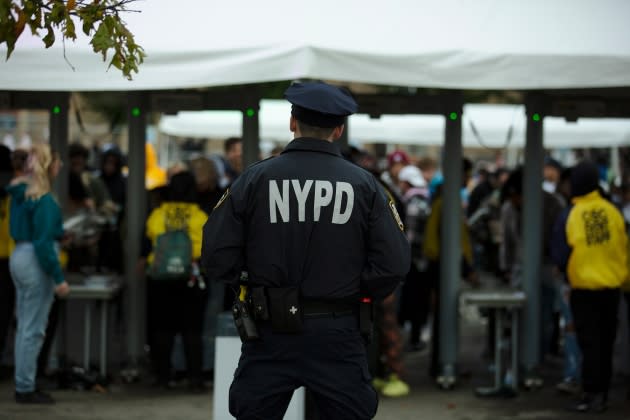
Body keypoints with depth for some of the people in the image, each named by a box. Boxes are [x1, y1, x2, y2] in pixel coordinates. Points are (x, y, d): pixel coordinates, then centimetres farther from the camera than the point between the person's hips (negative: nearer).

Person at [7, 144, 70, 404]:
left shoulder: (19, 192, 8)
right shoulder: (44, 200, -18)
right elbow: (43, 243, -21)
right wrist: (58, 278, -18)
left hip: (19, 256, 9)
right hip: (36, 262, -9)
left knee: (25, 327, 16)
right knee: (33, 330, -2)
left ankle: (23, 385, 22)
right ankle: (26, 389, 3)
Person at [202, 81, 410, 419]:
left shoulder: (254, 179, -4)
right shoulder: (363, 184, -3)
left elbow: (218, 255, -7)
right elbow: (394, 263, -7)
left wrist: (251, 285, 11)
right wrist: (358, 294, 9)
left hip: (270, 332, 0)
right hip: (337, 335, 0)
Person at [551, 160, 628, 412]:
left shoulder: (568, 219, -12)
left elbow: (560, 258, -5)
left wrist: (567, 274, 16)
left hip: (584, 290, -3)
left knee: (590, 344, 3)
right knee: (605, 342, 13)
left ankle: (592, 394, 0)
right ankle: (601, 393, 19)